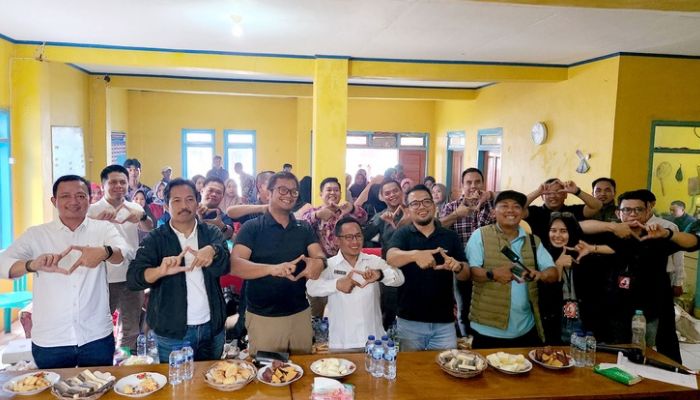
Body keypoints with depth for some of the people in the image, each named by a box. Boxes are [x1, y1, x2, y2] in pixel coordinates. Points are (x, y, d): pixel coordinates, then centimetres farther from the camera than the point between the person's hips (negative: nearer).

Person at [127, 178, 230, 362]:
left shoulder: (211, 233, 3)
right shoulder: (155, 239, -2)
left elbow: (223, 267, -13)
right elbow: (133, 278, -13)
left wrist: (212, 251, -36)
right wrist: (161, 271, -33)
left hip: (212, 327, 2)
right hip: (172, 333, -2)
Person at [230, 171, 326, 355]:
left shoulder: (305, 228, 6)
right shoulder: (252, 227, -8)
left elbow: (319, 256, -4)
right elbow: (234, 265, -18)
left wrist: (318, 262, -29)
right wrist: (272, 268, -35)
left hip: (300, 313, 4)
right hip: (262, 317, -4)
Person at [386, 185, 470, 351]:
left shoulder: (450, 236, 3)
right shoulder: (402, 234, -3)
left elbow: (466, 275, 2)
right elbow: (391, 258, -22)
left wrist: (458, 267, -22)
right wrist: (415, 255, -43)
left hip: (444, 321, 2)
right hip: (409, 320, -1)